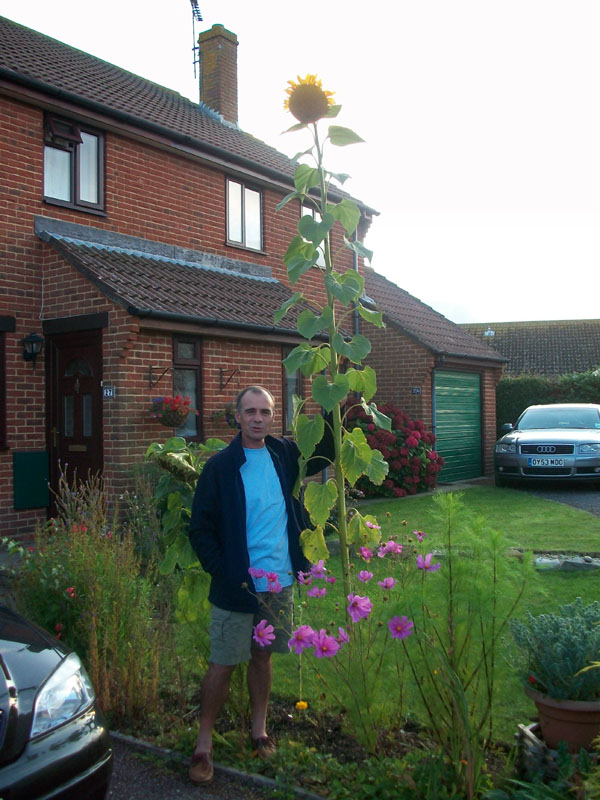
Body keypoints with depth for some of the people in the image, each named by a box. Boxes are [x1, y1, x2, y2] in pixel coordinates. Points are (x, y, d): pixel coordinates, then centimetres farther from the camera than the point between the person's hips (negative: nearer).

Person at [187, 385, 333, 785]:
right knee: (223, 664, 3)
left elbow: (326, 452, 17)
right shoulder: (220, 466, -10)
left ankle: (259, 729, 35)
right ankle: (204, 744, 19)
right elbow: (201, 530, -8)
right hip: (237, 586, -4)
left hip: (279, 581, 4)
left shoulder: (284, 452, 2)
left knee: (263, 655, 17)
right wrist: (226, 574, -15)